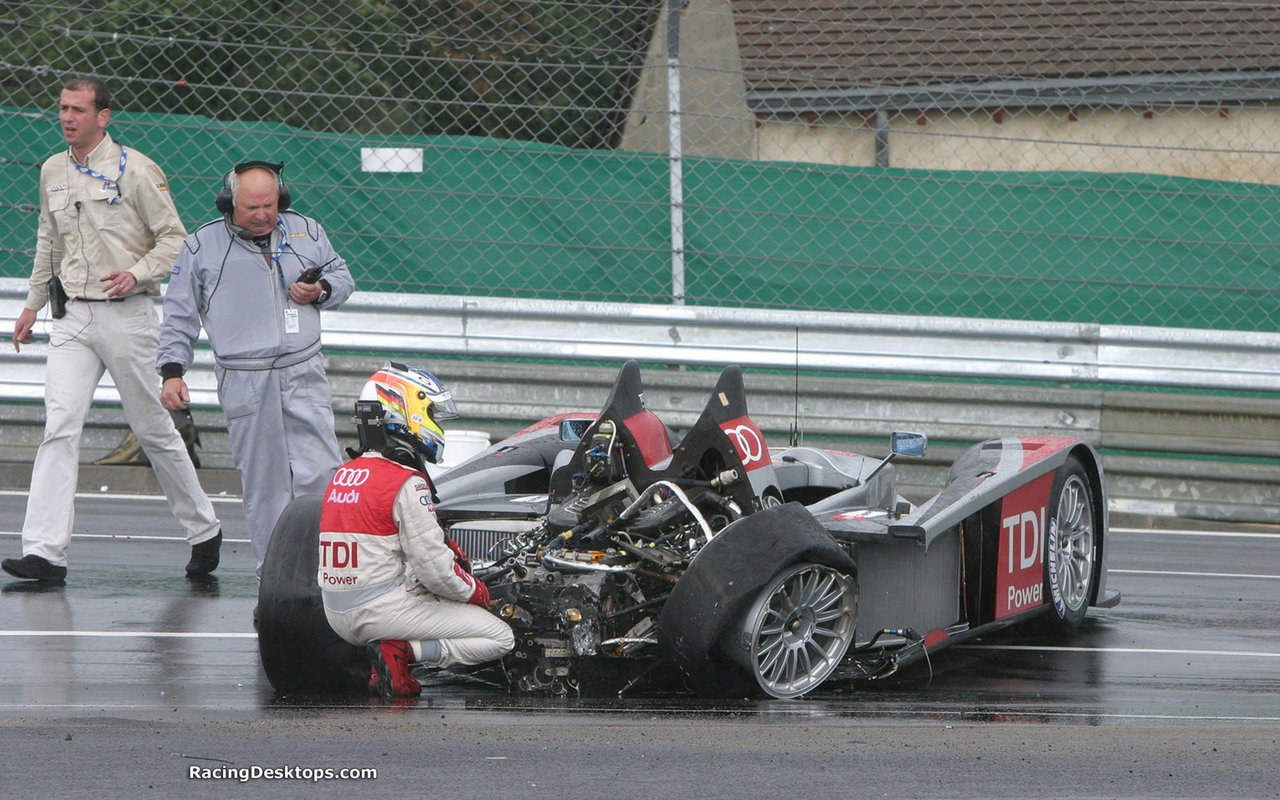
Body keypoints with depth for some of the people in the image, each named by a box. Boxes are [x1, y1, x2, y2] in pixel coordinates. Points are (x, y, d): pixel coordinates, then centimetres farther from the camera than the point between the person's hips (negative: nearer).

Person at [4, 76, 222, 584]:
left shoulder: (134, 170, -8)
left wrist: (137, 274, -21)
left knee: (152, 428, 4)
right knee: (60, 427, -9)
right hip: (74, 318, 4)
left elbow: (174, 238, -5)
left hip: (127, 316, -4)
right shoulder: (53, 172, 10)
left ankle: (204, 531, 23)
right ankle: (45, 552, -16)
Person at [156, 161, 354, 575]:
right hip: (243, 382, -1)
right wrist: (172, 372, 2)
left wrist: (321, 290, -1)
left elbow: (342, 276, 22)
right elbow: (179, 315, 10)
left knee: (320, 475, -9)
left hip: (303, 374, 1)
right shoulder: (203, 246, 5)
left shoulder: (306, 232, 11)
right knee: (262, 483, -1)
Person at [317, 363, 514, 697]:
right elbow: (434, 568, -17)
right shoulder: (407, 484, -16)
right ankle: (404, 652, -13)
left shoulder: (342, 475, 10)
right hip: (383, 611, -8)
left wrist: (447, 548, 14)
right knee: (500, 638, 0)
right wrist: (476, 591, 0)